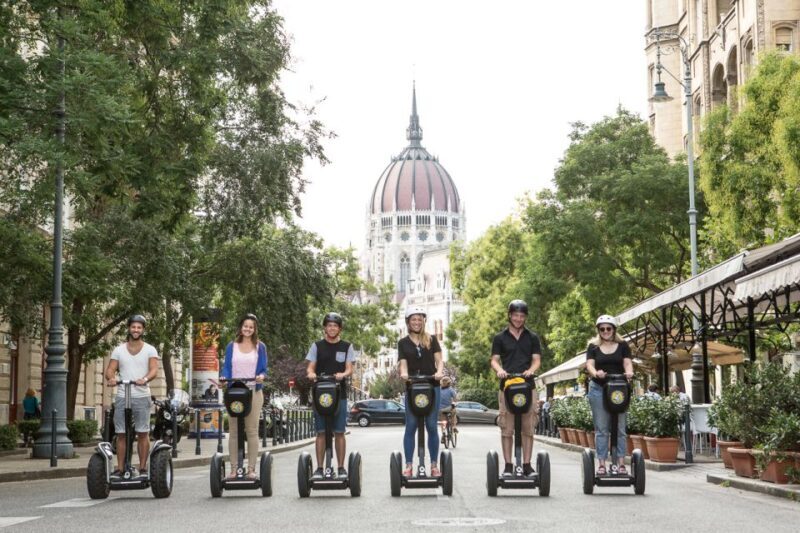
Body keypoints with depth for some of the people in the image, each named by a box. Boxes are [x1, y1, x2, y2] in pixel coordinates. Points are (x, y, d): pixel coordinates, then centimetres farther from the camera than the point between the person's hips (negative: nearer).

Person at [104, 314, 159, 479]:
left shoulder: (150, 350, 6)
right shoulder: (119, 350, 12)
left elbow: (154, 369, -6)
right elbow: (110, 369, 4)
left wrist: (145, 379, -28)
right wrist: (111, 378, -19)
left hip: (142, 397, -2)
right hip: (122, 397, 2)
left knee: (143, 433, -2)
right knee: (121, 434, 1)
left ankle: (143, 468, 4)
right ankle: (120, 468, 4)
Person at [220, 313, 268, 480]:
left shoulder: (260, 347, 8)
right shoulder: (231, 346, 10)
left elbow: (263, 369, 6)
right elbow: (226, 367, 8)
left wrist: (262, 376, -16)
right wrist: (223, 378, -13)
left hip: (254, 392, -1)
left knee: (252, 431, -1)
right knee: (234, 431, 1)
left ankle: (251, 468, 1)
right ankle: (234, 468, 4)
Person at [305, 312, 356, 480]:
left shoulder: (347, 347, 9)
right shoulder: (317, 346, 10)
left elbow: (350, 369, 2)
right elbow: (310, 367, 6)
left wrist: (343, 374, -20)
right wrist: (311, 373, -18)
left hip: (339, 394, 0)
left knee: (339, 432, 0)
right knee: (321, 432, -1)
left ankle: (341, 468, 6)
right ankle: (319, 468, 4)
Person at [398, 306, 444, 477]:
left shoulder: (432, 340, 9)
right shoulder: (403, 343, 10)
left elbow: (439, 360, 3)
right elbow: (403, 363, 0)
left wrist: (439, 372, -18)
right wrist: (404, 373, -22)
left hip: (432, 386, 0)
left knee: (432, 426, 1)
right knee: (411, 426, -1)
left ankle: (434, 465, 8)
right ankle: (409, 465, 3)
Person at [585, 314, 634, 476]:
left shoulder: (622, 345, 8)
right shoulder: (593, 346, 7)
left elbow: (627, 363, -2)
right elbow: (589, 364, -5)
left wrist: (629, 372, -25)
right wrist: (595, 373, -28)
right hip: (598, 389, 0)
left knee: (619, 428, 1)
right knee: (601, 429, -1)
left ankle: (620, 463, 3)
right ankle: (601, 464, -1)